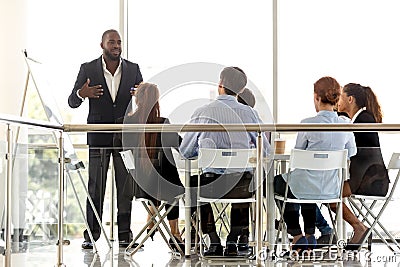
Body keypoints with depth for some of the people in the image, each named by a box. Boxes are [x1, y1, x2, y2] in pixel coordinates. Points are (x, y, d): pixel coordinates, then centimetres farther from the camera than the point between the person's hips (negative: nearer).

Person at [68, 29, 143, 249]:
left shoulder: (133, 69, 8)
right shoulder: (88, 69, 3)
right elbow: (72, 102, 2)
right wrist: (81, 94, -21)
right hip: (98, 137, -1)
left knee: (126, 186, 2)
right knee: (95, 187, -1)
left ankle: (124, 233, 9)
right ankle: (91, 235, 4)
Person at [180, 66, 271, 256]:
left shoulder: (202, 113, -4)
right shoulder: (250, 113, -1)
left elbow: (185, 152, 5)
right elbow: (266, 151, 6)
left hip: (212, 183, -1)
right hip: (243, 185, 1)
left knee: (192, 183, 32)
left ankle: (214, 242, 26)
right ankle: (234, 240, 30)